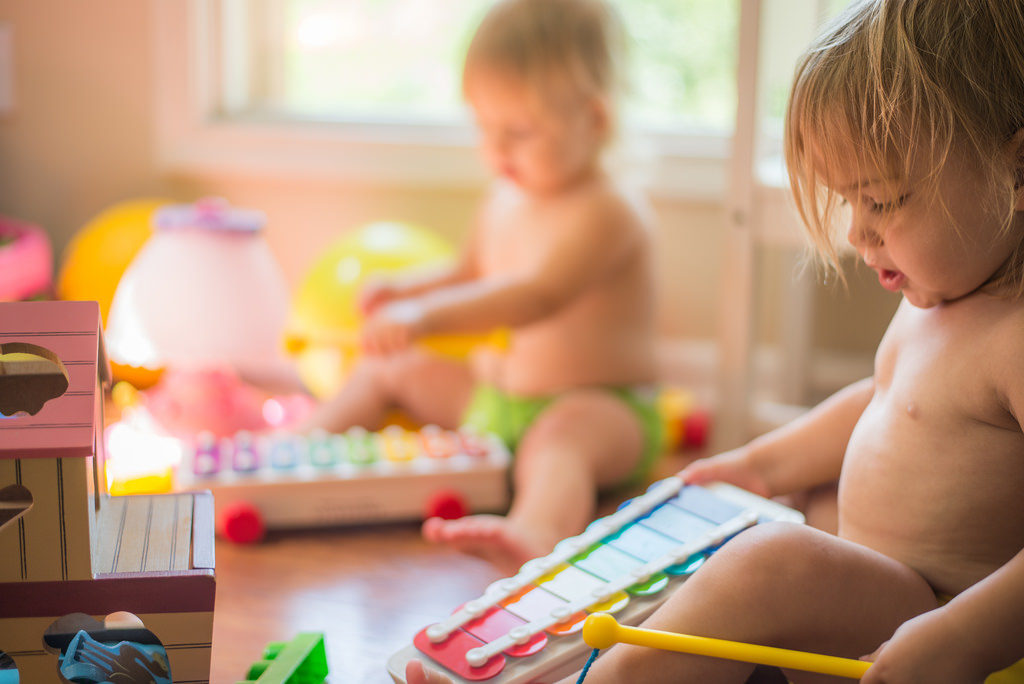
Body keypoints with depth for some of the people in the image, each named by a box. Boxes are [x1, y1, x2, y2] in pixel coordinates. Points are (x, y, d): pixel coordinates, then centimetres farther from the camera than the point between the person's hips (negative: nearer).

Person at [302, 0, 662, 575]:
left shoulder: (609, 211, -19)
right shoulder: (506, 200, 9)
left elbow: (538, 295, -34)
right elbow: (471, 275, 26)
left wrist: (427, 317, -43)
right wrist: (407, 292, 4)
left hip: (598, 407, -9)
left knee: (558, 436, -42)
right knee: (390, 368, 13)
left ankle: (534, 534, -70)